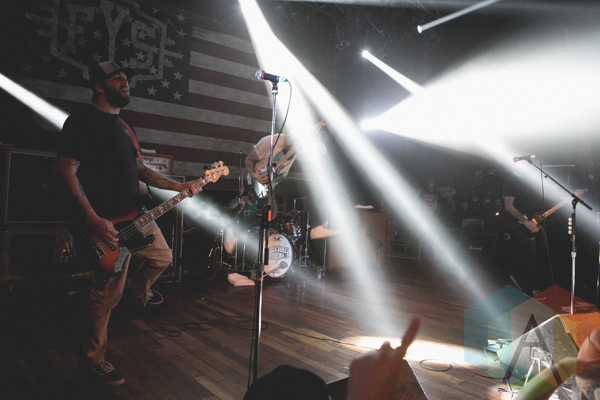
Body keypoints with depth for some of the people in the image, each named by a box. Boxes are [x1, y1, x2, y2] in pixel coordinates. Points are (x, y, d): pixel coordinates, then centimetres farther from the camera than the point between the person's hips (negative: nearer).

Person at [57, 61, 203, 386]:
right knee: (107, 294, -1)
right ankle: (94, 359, 17)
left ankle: (140, 290, 51)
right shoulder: (82, 121, -11)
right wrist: (92, 219, -25)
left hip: (136, 215, 9)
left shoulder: (122, 126, 17)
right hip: (106, 223, -8)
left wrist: (180, 187, 10)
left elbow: (140, 170, 18)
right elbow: (67, 170, -18)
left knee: (163, 257, 22)